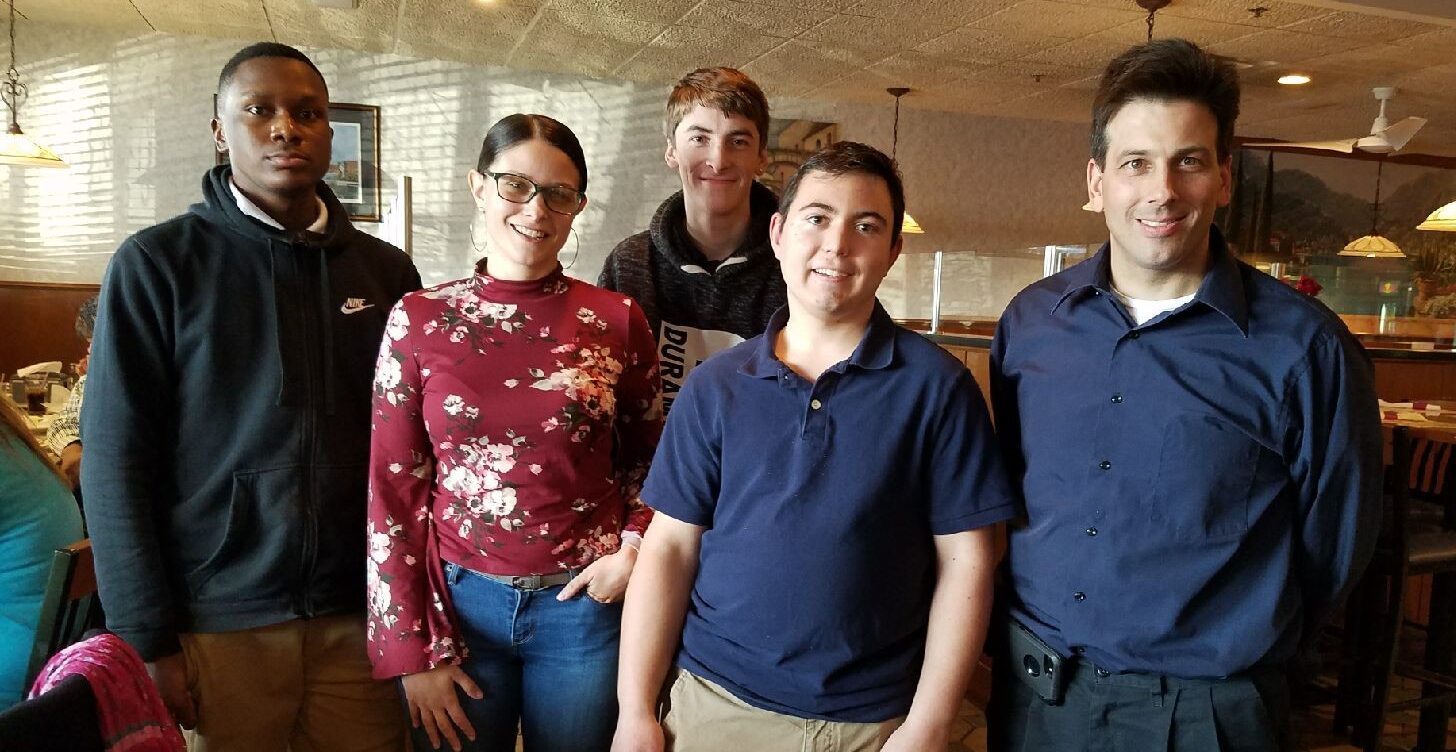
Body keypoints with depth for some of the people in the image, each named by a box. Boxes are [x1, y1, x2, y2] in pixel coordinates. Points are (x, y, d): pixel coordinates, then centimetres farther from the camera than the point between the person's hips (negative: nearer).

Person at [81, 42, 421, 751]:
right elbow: (116, 465, -6)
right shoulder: (156, 264, -5)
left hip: (361, 617, 3)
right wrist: (147, 640, -8)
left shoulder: (387, 271, 4)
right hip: (218, 625, -2)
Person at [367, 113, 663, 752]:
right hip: (458, 599, 0)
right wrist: (414, 646, -2)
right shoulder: (418, 320, -4)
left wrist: (633, 549, -6)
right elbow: (393, 490, -1)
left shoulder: (616, 320, -4)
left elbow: (651, 455, 10)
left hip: (584, 602, 0)